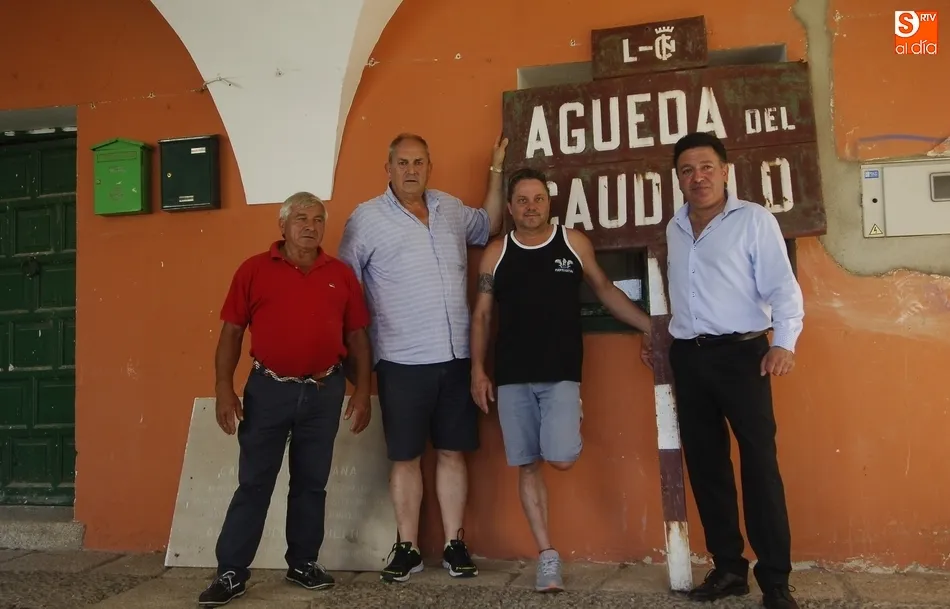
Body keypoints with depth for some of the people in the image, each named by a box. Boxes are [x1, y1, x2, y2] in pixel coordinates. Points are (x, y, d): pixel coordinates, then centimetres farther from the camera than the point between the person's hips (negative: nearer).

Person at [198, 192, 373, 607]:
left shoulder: (341, 275, 6)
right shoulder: (254, 269, 0)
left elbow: (357, 338, 8)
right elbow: (231, 332, 0)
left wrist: (362, 392, 3)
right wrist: (224, 389, -7)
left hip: (324, 391, 2)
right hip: (268, 389, -2)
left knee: (311, 482, 12)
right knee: (253, 483, 3)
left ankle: (303, 562, 25)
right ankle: (231, 572, 13)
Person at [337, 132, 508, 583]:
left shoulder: (450, 207, 10)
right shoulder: (366, 218, -4)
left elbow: (488, 226, 29)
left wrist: (496, 170, 21)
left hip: (455, 357, 4)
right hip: (402, 361, -4)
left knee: (452, 452, 10)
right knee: (405, 457, 6)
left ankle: (454, 545, 21)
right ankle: (407, 548, 20)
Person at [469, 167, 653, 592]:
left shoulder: (574, 242, 5)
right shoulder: (496, 253, 6)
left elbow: (605, 290, 13)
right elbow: (481, 315, 8)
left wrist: (649, 326, 8)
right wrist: (477, 368, 1)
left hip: (561, 373, -1)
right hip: (512, 376, 2)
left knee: (561, 459, -14)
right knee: (527, 465, 4)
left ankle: (569, 435, 22)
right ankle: (547, 555, 14)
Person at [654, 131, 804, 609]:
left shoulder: (753, 219, -3)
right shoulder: (674, 228, 13)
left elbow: (782, 287, -10)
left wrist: (784, 342, -22)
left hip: (741, 353, -5)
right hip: (688, 357, 6)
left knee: (760, 464, -5)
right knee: (705, 465, 9)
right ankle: (728, 568, 21)